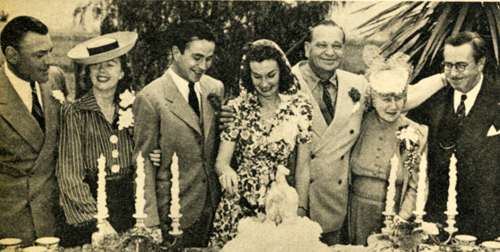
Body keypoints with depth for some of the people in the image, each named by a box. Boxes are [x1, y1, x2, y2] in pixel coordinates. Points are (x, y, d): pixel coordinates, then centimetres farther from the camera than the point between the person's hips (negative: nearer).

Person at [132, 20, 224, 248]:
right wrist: (151, 220, -11)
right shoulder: (150, 99, -11)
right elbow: (143, 163, -9)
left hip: (213, 209, 5)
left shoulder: (215, 89, 5)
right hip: (173, 214, -4)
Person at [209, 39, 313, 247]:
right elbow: (221, 160, -5)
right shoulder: (237, 108, -3)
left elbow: (303, 167, 1)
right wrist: (226, 170, -28)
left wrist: (301, 211, -2)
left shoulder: (298, 106, -3)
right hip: (238, 206, 0)